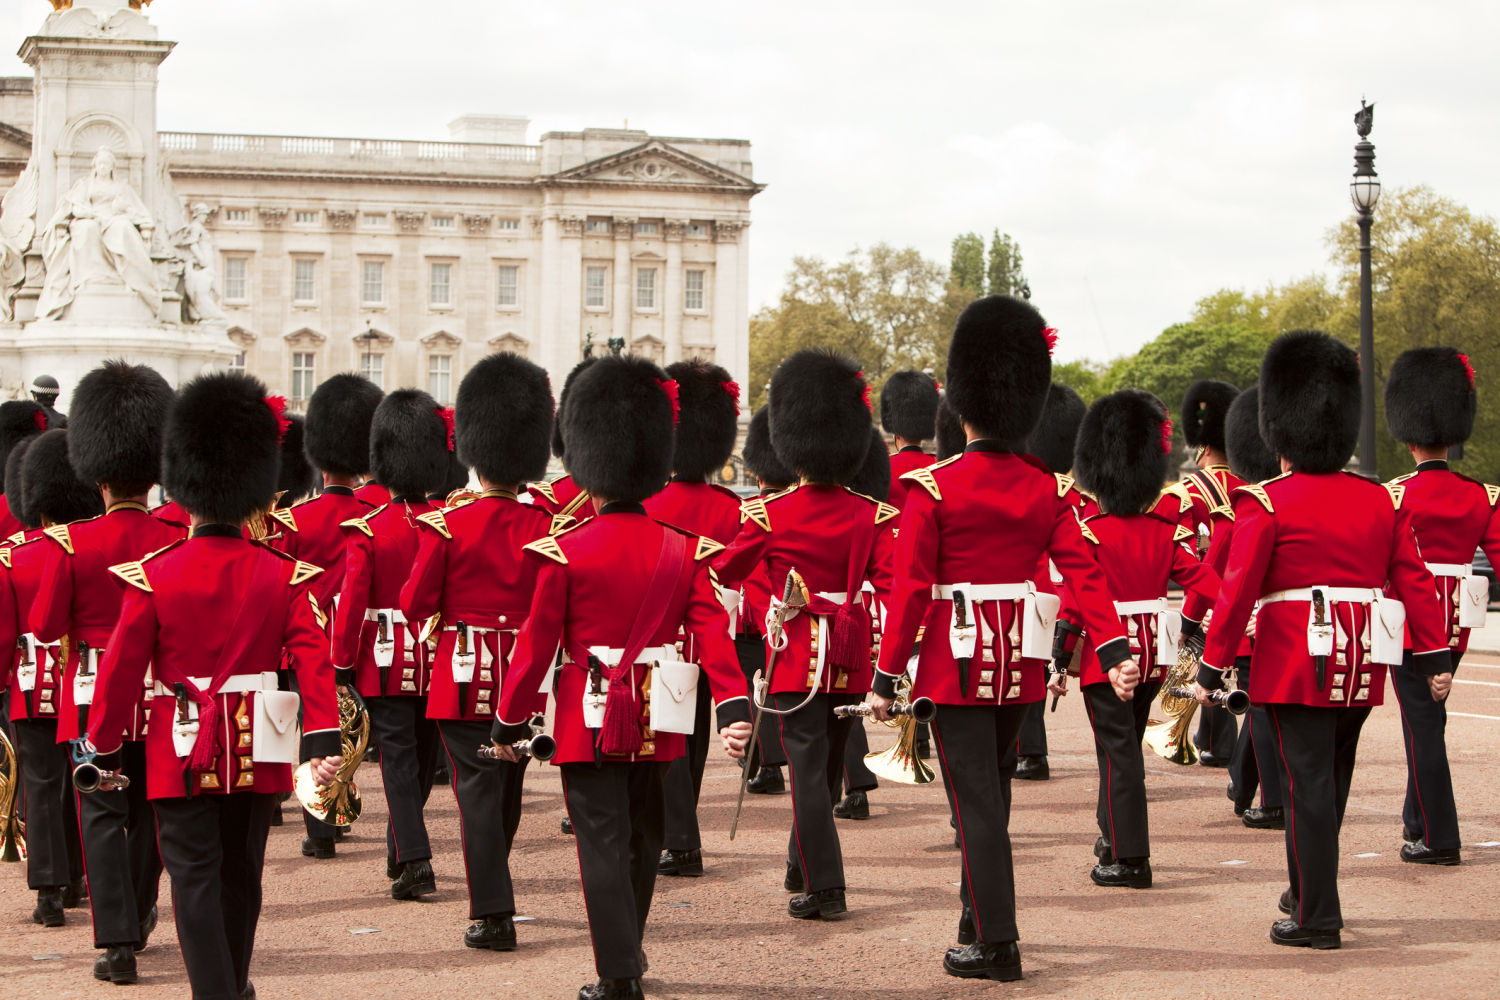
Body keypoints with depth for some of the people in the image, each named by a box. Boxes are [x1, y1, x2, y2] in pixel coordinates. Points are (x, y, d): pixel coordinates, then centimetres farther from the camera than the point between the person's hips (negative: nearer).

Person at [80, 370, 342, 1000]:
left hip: (181, 749, -3)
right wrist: (325, 740, -13)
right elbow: (314, 659, -12)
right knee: (241, 872, 18)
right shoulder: (284, 576, -4)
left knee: (195, 878, 1)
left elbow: (122, 669, -7)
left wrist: (101, 748, 3)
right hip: (257, 754, 3)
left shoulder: (152, 576, -10)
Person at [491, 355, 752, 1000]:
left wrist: (507, 723, 2)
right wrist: (734, 709, -12)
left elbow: (536, 647, -7)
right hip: (657, 722, 4)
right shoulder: (684, 552, -1)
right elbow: (713, 633, -9)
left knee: (602, 844, 0)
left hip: (589, 718, -4)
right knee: (642, 838, 20)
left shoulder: (565, 553, -10)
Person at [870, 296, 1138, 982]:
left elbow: (909, 591, -12)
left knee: (976, 800, -2)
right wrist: (1113, 649, -8)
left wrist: (886, 678, -8)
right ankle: (983, 918, 30)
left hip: (957, 661, -5)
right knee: (992, 790, 19)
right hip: (1021, 663, 5)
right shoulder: (1046, 489, 2)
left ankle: (995, 943, -2)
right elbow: (1083, 571, -5)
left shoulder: (932, 488, -12)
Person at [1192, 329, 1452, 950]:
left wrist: (1211, 670, -7)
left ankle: (1316, 917, -1)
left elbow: (1237, 593, -11)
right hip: (1362, 667, 5)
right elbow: (1415, 583, 5)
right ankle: (1310, 889, 32)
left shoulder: (1266, 504, -9)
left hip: (1297, 665, -5)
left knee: (1308, 784, -2)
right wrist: (1436, 658, 10)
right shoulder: (1381, 502, 6)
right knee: (1331, 781, 18)